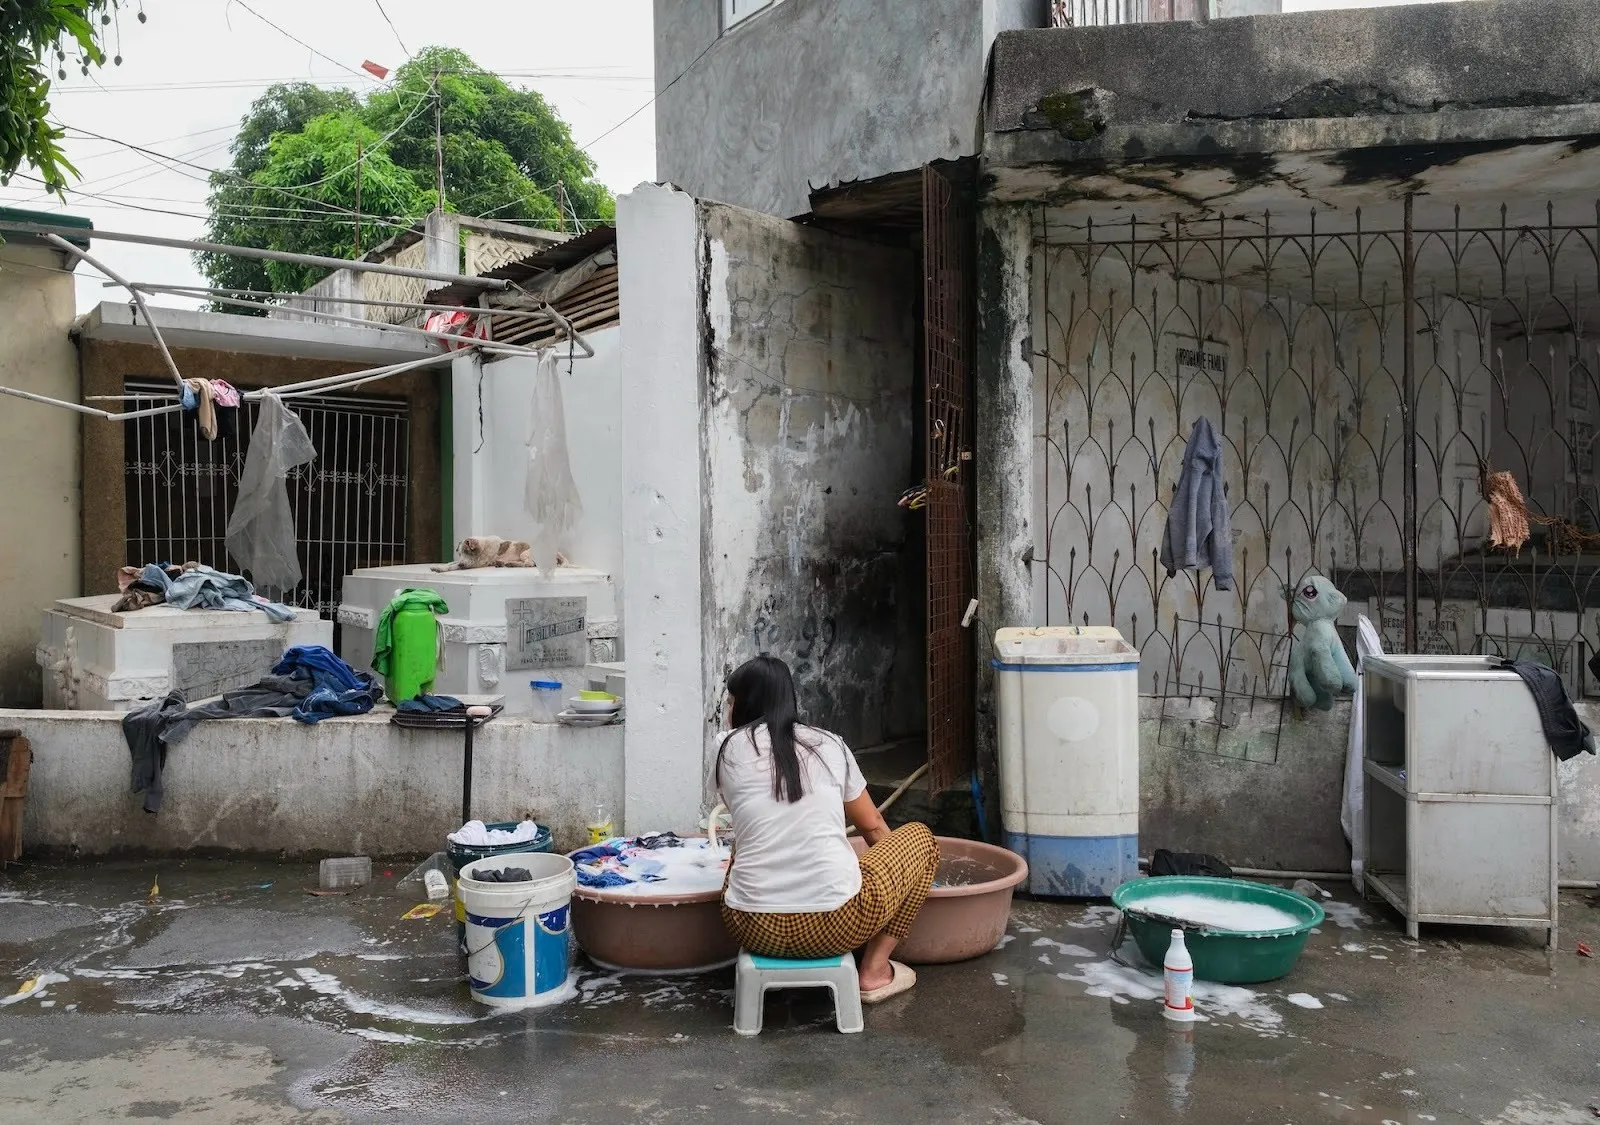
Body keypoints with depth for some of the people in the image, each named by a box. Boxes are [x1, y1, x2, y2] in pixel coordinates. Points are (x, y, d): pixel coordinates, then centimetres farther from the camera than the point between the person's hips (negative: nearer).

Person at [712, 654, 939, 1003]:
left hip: (754, 930, 2)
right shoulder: (830, 745, 10)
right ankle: (875, 971, 16)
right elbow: (874, 828, 22)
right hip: (833, 926, -2)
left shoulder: (730, 751, 6)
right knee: (919, 836, 23)